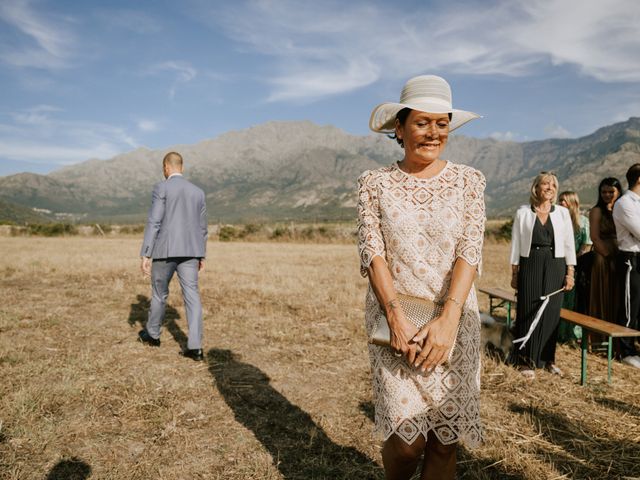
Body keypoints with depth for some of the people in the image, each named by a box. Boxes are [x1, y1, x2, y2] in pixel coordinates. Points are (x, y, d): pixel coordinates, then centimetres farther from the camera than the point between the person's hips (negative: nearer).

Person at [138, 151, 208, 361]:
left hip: (165, 250, -4)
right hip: (190, 251, 4)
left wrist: (145, 255, -10)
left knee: (159, 293, 16)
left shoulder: (161, 188, -5)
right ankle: (195, 347, -9)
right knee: (192, 296, -2)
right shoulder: (198, 192, 11)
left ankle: (152, 334, 35)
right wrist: (201, 256, 23)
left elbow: (153, 223, -11)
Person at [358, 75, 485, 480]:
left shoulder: (468, 181, 5)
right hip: (393, 318, -1)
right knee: (406, 441, -4)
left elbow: (470, 251, -5)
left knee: (445, 440, 3)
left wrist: (448, 319, -18)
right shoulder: (375, 183, 4)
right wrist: (396, 317, -16)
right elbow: (371, 251, -4)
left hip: (453, 322, 1)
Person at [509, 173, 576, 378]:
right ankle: (526, 360, 11)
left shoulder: (562, 213, 6)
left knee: (551, 313, 6)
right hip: (530, 266, -2)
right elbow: (516, 244, 2)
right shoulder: (523, 213, 1)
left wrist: (570, 273, 1)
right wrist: (514, 273, -1)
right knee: (528, 313, 0)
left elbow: (569, 244, 7)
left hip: (555, 267, 2)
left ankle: (548, 358, 19)